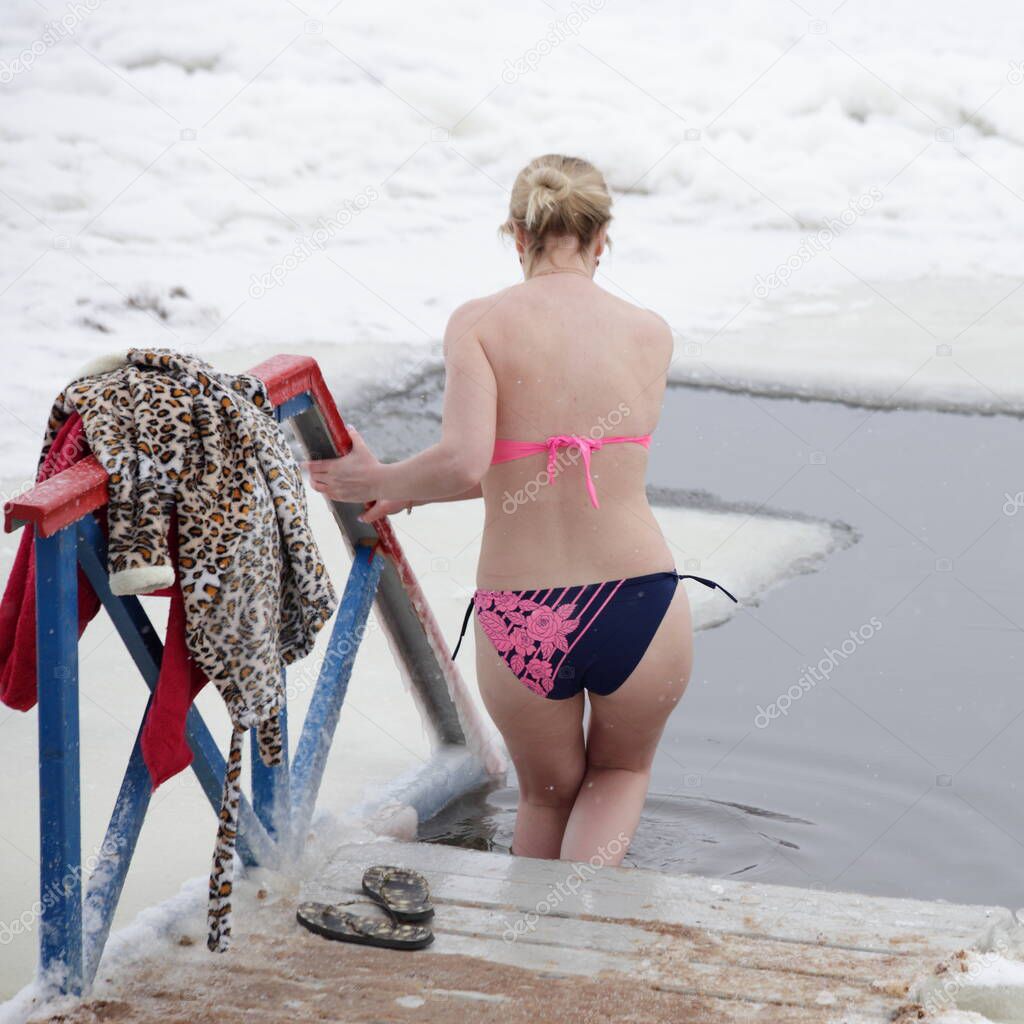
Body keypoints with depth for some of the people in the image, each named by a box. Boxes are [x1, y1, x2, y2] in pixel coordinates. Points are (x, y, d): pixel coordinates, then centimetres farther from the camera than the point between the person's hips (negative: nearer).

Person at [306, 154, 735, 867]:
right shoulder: (650, 332, 4)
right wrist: (415, 490, 13)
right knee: (621, 771, 29)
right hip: (640, 606, 1)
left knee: (547, 794, 30)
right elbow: (595, 467, 7)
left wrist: (378, 481, 1)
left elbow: (466, 464, -19)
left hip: (518, 622, 0)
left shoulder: (479, 323, -5)